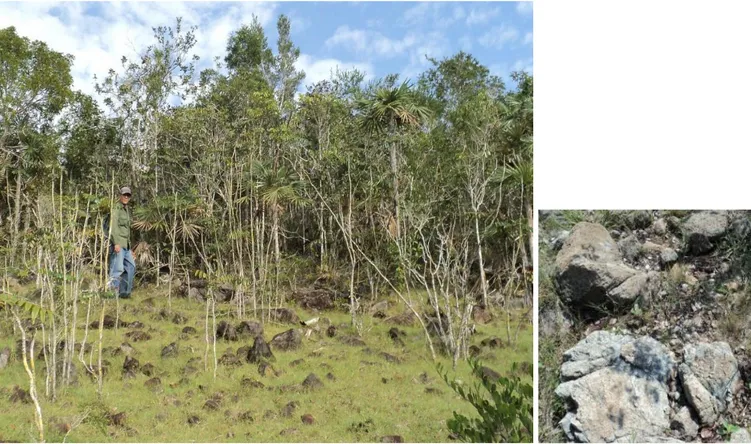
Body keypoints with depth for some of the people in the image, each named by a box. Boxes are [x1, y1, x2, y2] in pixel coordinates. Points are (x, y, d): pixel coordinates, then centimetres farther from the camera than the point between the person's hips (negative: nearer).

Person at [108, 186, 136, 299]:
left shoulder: (126, 210, 21)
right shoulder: (116, 208, -6)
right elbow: (113, 227, -16)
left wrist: (129, 245, 22)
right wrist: (116, 243, -25)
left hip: (125, 244, 9)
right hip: (118, 243, -9)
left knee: (131, 266, 10)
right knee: (117, 268, -15)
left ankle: (124, 292, 17)